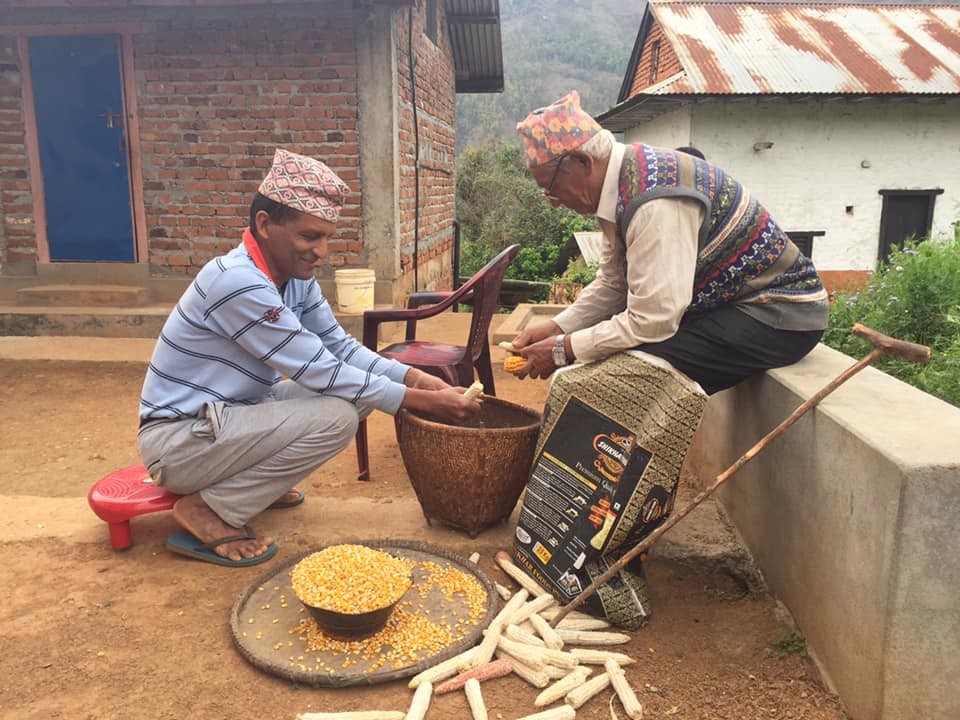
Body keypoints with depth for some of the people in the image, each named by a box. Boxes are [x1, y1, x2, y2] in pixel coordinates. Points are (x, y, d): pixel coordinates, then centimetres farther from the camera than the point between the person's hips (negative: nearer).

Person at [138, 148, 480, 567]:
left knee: (357, 390, 1)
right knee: (335, 417, -25)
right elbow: (321, 373, -26)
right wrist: (421, 401, -23)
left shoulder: (296, 278, -1)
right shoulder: (238, 282, -27)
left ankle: (251, 477, 10)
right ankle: (207, 510, -10)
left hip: (227, 415, 9)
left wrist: (413, 377, -12)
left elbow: (341, 348, 3)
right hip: (177, 440, -9)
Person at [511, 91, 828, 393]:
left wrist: (563, 349, -21)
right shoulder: (624, 182, 1)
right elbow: (612, 285, 7)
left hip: (778, 315, -9)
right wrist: (556, 328, -4)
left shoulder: (655, 202, -29)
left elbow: (651, 322, -30)